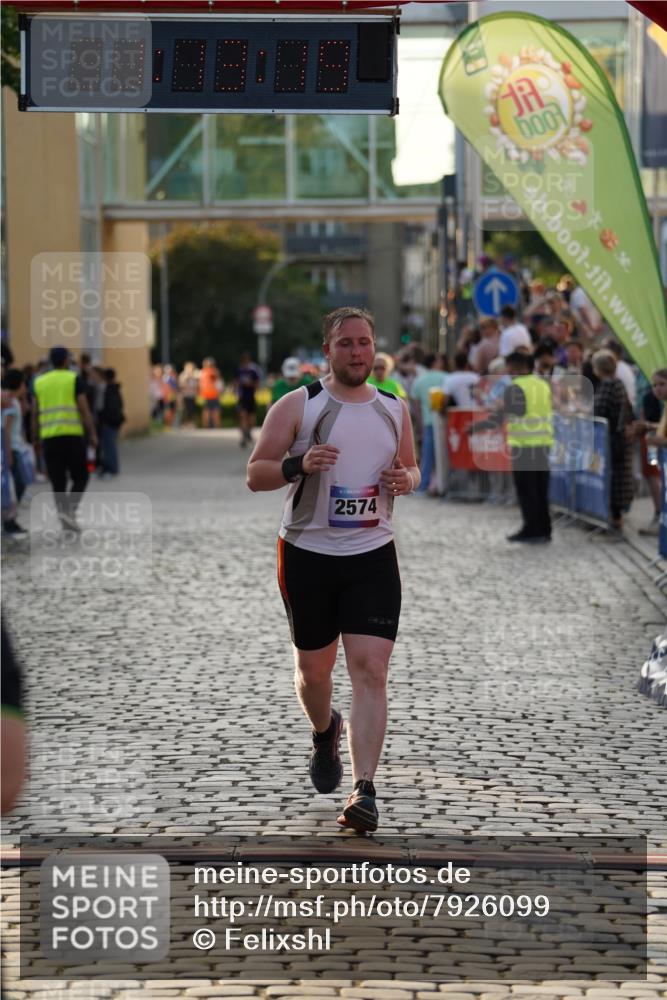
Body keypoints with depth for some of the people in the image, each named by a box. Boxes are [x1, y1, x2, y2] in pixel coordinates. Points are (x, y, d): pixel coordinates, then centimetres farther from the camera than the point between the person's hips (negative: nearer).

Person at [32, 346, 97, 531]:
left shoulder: (40, 382, 10)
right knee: (80, 477, 6)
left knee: (57, 481, 8)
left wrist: (36, 439, 15)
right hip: (72, 435, -3)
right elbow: (84, 410, -6)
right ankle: (69, 510, -13)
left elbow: (35, 413, 9)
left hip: (49, 437, 3)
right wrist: (92, 434, -2)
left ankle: (63, 511, 4)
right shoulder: (74, 379, 0)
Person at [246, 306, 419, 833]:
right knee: (314, 668, 12)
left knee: (370, 668, -13)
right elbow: (255, 474, -4)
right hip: (308, 554, -1)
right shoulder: (297, 405, -4)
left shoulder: (394, 408, 7)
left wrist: (406, 480, -3)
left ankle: (364, 790, -15)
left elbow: (411, 465, 21)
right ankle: (325, 732, 47)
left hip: (372, 556, 1)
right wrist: (298, 464, -24)